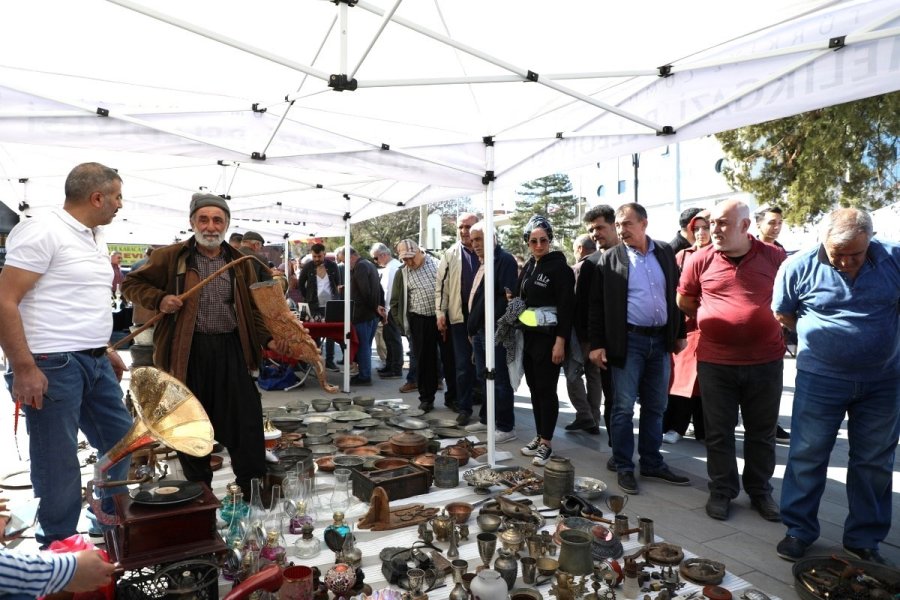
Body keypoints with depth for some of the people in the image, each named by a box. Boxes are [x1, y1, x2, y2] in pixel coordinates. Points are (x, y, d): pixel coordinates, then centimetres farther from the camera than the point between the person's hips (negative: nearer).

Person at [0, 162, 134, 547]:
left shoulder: (95, 238, 13)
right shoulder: (42, 232, -13)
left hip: (94, 362, 9)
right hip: (52, 366, -9)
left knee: (121, 438, 17)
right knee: (58, 462, 2)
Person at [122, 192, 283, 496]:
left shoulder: (240, 262, 10)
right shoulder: (170, 257, 1)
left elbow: (251, 309, 14)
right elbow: (131, 283, 9)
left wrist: (267, 339, 0)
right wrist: (159, 299, -10)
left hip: (231, 349, 2)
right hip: (188, 351, -2)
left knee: (246, 421, 5)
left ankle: (253, 489, 20)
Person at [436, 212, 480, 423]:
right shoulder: (450, 255, 5)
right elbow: (441, 285, 5)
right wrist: (440, 314, -2)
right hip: (460, 317, 1)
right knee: (463, 365, 4)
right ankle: (464, 407, 14)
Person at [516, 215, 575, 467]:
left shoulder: (559, 267, -10)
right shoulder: (528, 266, 12)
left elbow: (566, 307, -15)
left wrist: (560, 341, -20)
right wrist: (518, 333, 13)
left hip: (548, 339, -7)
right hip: (529, 337, 7)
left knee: (546, 390, -2)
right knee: (534, 388, 12)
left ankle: (546, 443, 8)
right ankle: (539, 436, 23)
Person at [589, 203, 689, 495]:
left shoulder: (665, 252, 7)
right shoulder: (610, 258, -3)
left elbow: (676, 293, 13)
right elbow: (597, 305, -3)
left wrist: (679, 333, 12)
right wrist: (597, 344, -8)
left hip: (660, 340, 4)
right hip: (628, 341, -4)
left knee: (655, 407, 12)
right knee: (624, 407, 1)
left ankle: (652, 463, 25)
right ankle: (623, 467, 14)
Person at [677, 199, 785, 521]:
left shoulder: (774, 257, -4)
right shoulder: (701, 260, -4)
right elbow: (684, 301, 10)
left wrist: (769, 321, 5)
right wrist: (713, 319, 6)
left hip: (766, 361, 1)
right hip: (715, 362, 0)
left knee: (762, 432, 14)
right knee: (718, 432, 9)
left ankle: (760, 491, 31)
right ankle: (721, 491, 25)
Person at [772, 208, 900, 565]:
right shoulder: (799, 267, -10)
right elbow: (782, 313, 3)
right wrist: (819, 338, 2)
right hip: (821, 380, -2)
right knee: (807, 456, 5)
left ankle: (864, 539, 27)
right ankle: (798, 530, 20)